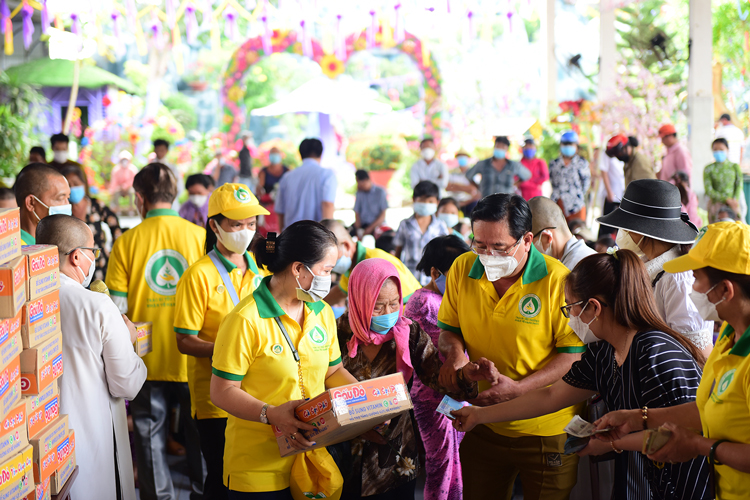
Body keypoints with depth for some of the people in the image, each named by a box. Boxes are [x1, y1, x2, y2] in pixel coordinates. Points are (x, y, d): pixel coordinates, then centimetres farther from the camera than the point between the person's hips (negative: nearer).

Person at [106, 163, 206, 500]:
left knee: (150, 435, 11)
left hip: (146, 359, -1)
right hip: (191, 356, 1)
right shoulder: (200, 237, -5)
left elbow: (117, 306, -8)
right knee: (197, 432, 15)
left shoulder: (126, 242, -7)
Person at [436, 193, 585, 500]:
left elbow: (575, 354, -14)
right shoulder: (462, 269, -4)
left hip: (547, 433, -4)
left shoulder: (557, 280, -18)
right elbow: (449, 328, 11)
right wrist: (455, 351, -13)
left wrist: (518, 389, -24)